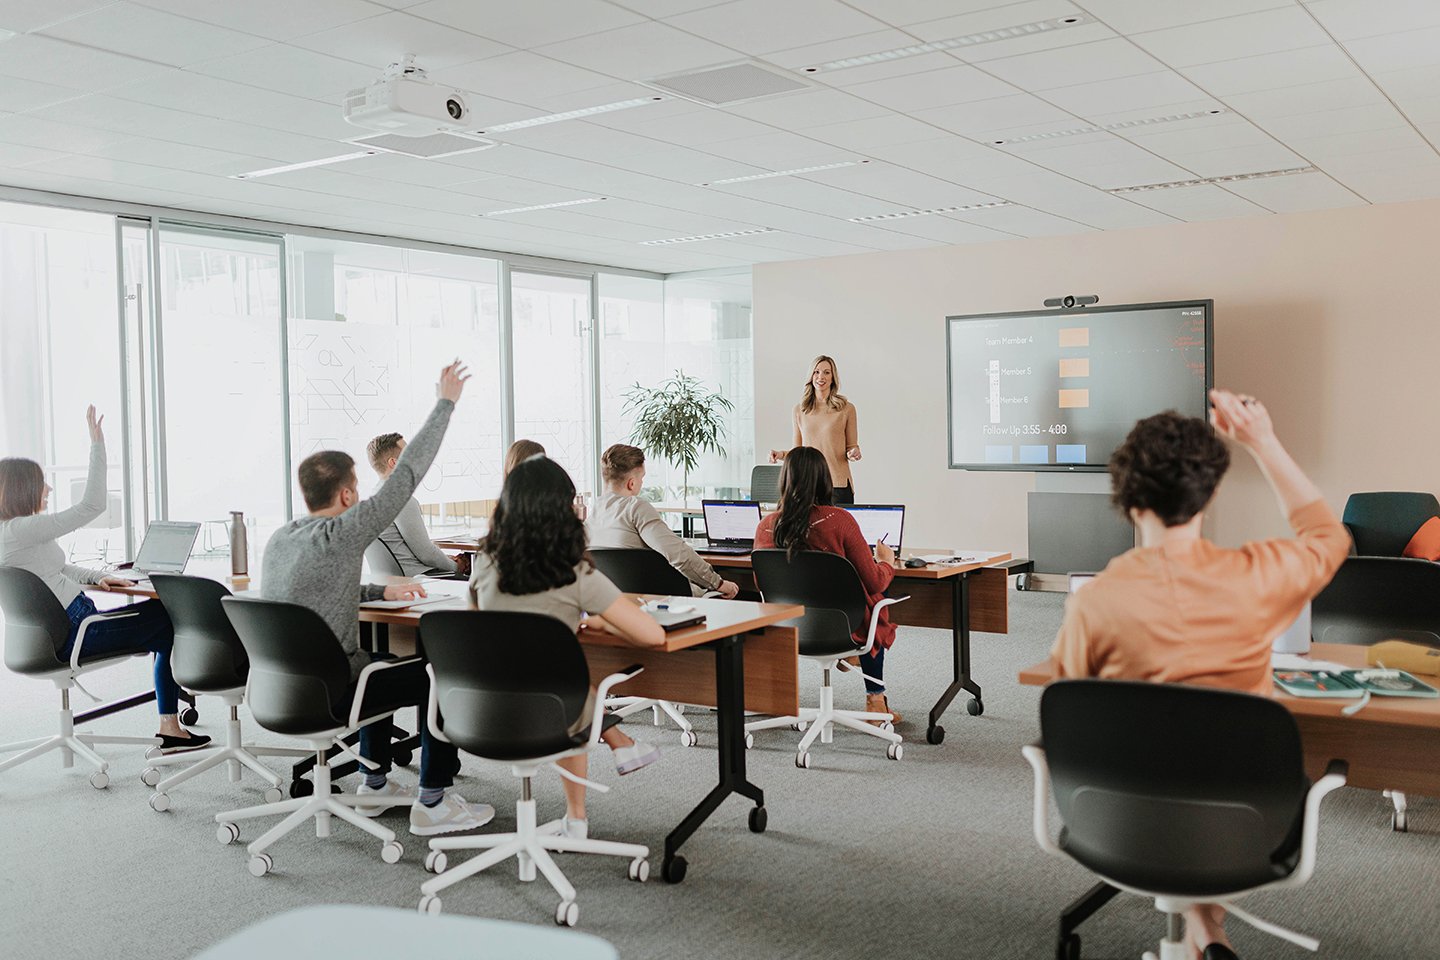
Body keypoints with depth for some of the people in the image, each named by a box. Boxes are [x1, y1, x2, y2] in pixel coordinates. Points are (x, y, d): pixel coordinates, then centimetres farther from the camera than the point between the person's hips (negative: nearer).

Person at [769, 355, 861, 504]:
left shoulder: (846, 408, 3)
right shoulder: (799, 410, 10)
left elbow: (852, 447, 9)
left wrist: (853, 453, -13)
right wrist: (781, 454, -2)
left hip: (838, 484, -2)